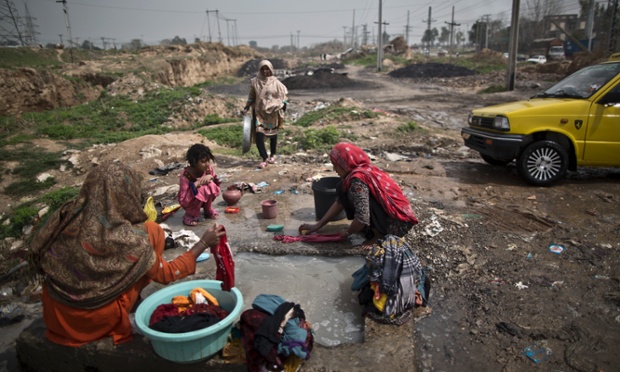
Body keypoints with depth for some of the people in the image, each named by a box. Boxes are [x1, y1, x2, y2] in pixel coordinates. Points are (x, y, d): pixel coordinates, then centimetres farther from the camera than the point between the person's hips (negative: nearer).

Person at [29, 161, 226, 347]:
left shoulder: (65, 215, -13)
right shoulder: (129, 239, -24)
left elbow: (38, 256, 4)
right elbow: (166, 274, -9)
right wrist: (203, 243, -3)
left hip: (54, 316, 5)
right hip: (97, 322, -4)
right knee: (153, 231, -4)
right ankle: (133, 302, 12)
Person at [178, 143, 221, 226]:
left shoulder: (209, 168, -15)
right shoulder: (186, 175, -28)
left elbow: (217, 185, -3)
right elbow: (182, 200, -28)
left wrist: (211, 177, -25)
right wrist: (196, 184, -37)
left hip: (203, 200, 5)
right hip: (188, 202, -4)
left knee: (211, 186, -26)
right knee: (203, 189, -33)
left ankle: (208, 210, 1)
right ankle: (191, 214, -9)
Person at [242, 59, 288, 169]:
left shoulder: (275, 82, -1)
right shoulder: (254, 82, 1)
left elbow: (283, 95, 5)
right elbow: (251, 96, 9)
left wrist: (283, 109, -2)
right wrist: (246, 108, 2)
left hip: (273, 112, 0)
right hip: (259, 112, 0)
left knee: (273, 135, 11)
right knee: (258, 135, -13)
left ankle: (272, 155, 31)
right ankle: (265, 159, -6)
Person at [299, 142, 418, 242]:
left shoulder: (358, 179, -21)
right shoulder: (365, 170, 7)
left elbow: (362, 218, -28)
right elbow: (340, 202, 13)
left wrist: (348, 232, -6)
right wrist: (317, 225, 14)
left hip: (395, 225, -9)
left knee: (344, 189, -14)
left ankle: (375, 231, -2)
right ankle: (375, 228, 10)